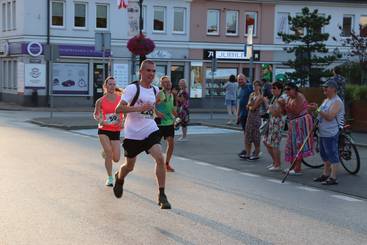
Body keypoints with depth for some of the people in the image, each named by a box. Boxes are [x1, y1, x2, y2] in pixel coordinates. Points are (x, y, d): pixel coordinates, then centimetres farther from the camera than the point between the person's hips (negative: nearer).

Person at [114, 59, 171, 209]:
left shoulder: (155, 90, 8)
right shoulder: (132, 88, -12)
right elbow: (118, 108, -21)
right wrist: (139, 108, -28)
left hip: (150, 131, 3)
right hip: (133, 133, -3)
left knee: (160, 158, -19)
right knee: (129, 166, 13)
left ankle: (162, 195, -11)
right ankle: (119, 178, 49)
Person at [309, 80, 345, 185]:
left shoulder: (337, 102, -15)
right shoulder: (326, 100, 16)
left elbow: (330, 117, -24)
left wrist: (318, 109, -24)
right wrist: (315, 108, 9)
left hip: (331, 134, -10)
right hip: (323, 133, 10)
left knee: (333, 156, -6)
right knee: (325, 155, 18)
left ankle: (333, 178, -3)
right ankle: (325, 174, 29)